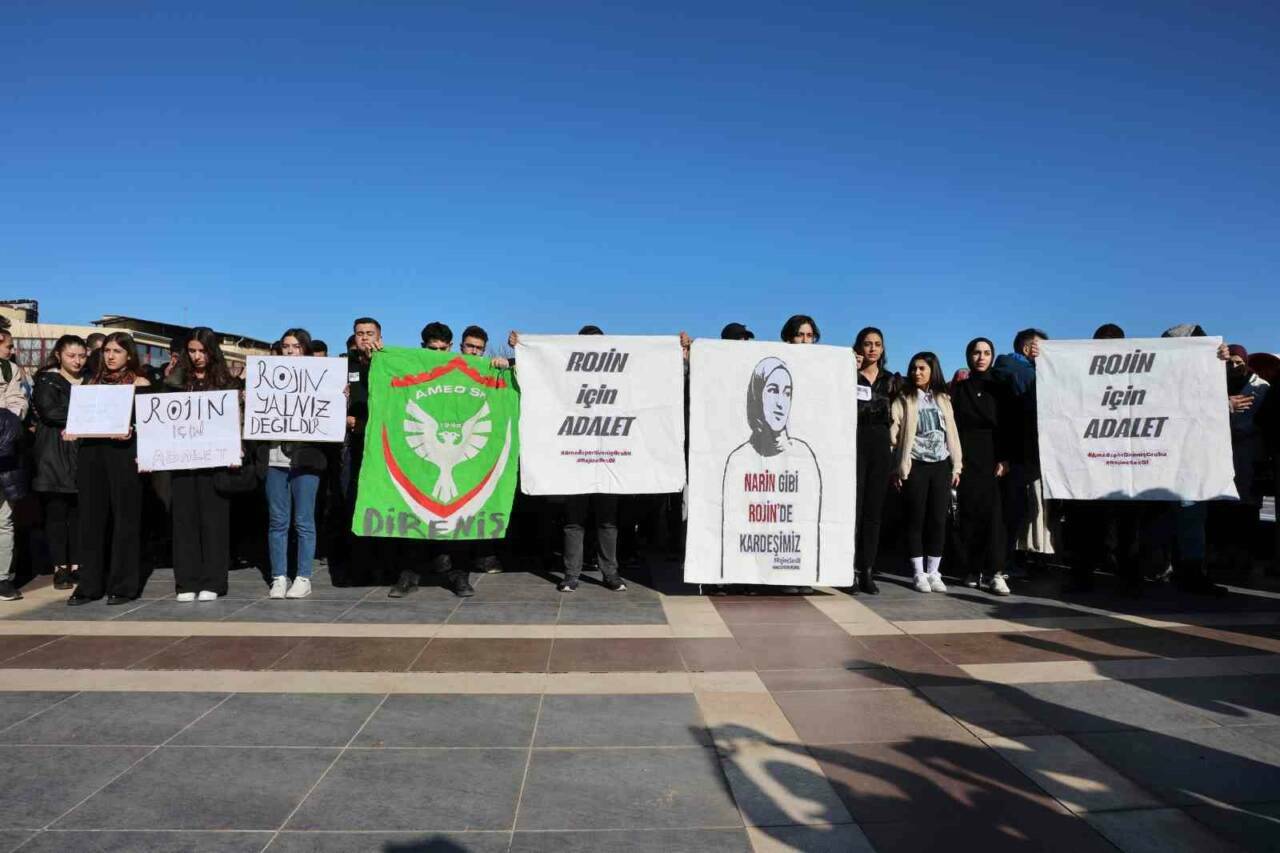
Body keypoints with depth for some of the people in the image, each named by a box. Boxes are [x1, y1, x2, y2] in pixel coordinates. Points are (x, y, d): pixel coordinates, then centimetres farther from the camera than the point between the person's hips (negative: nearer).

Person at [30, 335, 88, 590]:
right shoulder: (47, 380, 4)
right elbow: (49, 412, -10)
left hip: (83, 453, 3)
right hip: (54, 456, -3)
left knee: (80, 510, 1)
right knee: (56, 511, -1)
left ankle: (76, 564, 7)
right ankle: (60, 567, 4)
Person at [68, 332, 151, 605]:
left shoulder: (139, 382, 5)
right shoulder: (94, 382, 18)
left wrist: (130, 430, -22)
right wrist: (73, 430, -1)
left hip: (123, 451, -5)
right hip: (91, 451, 5)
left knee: (124, 517, -2)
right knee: (91, 517, 5)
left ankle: (122, 585, 3)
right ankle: (89, 584, 11)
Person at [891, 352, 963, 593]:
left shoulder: (943, 399, 13)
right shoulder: (904, 400, 3)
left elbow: (952, 433, 12)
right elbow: (894, 433, -3)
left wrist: (956, 466, 6)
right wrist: (898, 468, -9)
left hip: (941, 465, 3)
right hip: (915, 465, -3)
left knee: (939, 520, 2)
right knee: (916, 520, 0)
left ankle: (933, 572, 11)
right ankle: (919, 573, 7)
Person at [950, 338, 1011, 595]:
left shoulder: (998, 389, 12)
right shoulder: (957, 387, 10)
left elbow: (1006, 427, 7)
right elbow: (950, 423, 4)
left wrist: (1004, 458, -5)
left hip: (991, 457, 0)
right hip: (965, 456, 0)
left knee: (992, 511, -9)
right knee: (968, 512, -1)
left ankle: (994, 572, -12)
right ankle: (974, 570, 6)